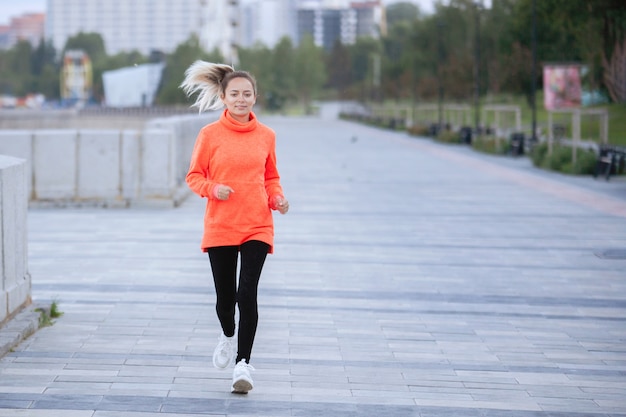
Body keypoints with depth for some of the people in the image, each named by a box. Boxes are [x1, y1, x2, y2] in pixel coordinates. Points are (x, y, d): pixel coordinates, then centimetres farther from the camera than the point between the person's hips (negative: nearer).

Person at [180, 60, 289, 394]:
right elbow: (194, 176, 3)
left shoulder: (266, 136, 4)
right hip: (220, 226, 0)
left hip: (257, 226, 0)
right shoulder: (210, 134, -2)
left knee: (247, 294, -12)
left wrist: (277, 198, -4)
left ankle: (243, 363, -5)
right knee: (225, 297, 8)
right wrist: (213, 189, -17)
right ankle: (228, 335, 42)